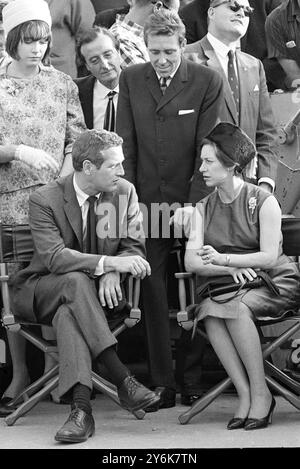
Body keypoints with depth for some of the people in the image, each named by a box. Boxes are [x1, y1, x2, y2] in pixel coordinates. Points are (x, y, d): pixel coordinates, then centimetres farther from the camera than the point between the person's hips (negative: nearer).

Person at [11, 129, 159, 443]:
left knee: (68, 312, -34)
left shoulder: (124, 192, 0)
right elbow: (53, 257, -25)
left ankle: (80, 408, -47)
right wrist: (110, 262, -37)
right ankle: (122, 380, -41)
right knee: (75, 280, -37)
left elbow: (133, 246, 3)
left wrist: (112, 273, -21)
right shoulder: (45, 200, -13)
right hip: (41, 292, -2)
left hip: (95, 290, 2)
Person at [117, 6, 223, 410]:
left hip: (190, 201, -2)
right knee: (153, 291, 0)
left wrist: (192, 204, -10)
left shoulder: (208, 82, -3)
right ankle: (162, 384, 4)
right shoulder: (131, 79, 6)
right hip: (146, 202, 2)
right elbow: (126, 145, 6)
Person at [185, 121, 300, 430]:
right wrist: (232, 268, -20)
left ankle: (260, 393, -24)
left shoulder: (263, 202, -5)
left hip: (273, 281, -4)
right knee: (209, 312, -31)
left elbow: (269, 256, -13)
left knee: (235, 308, -35)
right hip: (227, 284, 4)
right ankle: (244, 394, -28)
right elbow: (191, 262, -2)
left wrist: (222, 258, -23)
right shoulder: (203, 208, 9)